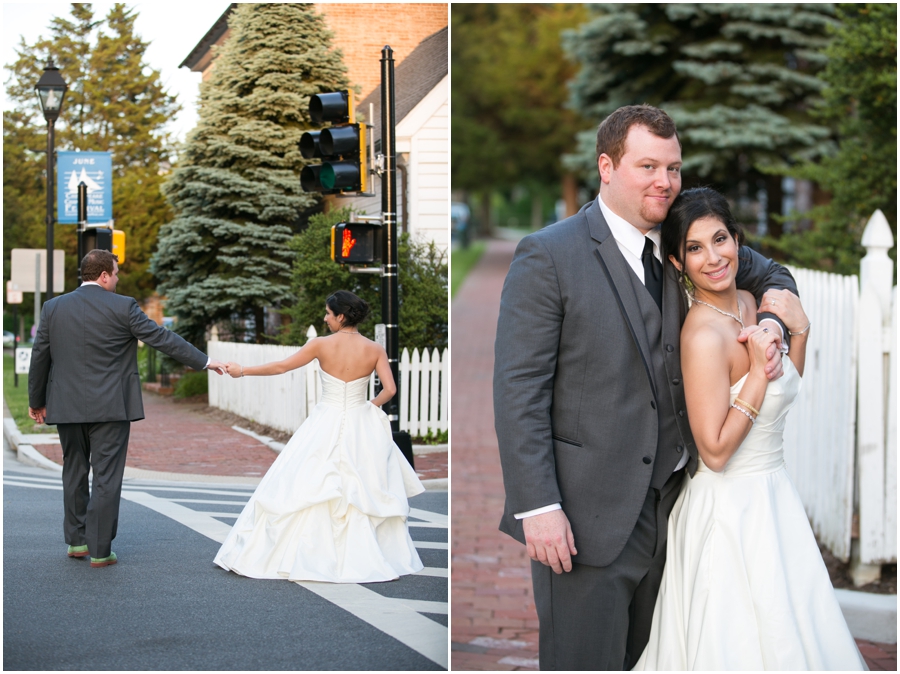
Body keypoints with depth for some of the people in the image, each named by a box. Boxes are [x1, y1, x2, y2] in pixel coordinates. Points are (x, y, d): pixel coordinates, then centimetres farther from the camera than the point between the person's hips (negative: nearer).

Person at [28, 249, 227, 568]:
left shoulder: (53, 308, 2)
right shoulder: (122, 307, -8)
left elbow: (39, 357, 7)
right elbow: (162, 338, -6)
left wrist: (36, 401, 18)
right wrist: (204, 361, 1)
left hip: (67, 407, 4)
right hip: (110, 407, -4)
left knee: (74, 473, 17)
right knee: (106, 478, 1)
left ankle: (77, 541, 22)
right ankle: (100, 550, 1)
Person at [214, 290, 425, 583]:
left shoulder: (321, 345, -9)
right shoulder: (374, 350, -5)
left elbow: (281, 367, -3)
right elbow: (389, 389, -10)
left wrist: (243, 371, 9)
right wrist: (369, 407, 10)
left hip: (325, 426, -2)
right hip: (361, 426, 2)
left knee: (302, 489, 5)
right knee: (367, 493, 11)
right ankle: (367, 558, 14)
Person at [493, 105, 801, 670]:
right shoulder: (548, 256, -10)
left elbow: (768, 274, 24)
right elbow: (518, 389, -13)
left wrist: (772, 325, 0)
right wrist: (538, 507, -19)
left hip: (668, 506, 6)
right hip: (587, 516, -6)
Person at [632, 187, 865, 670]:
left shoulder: (749, 304, 2)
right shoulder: (703, 334, -23)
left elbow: (785, 395, 16)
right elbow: (715, 451, -23)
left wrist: (799, 330, 1)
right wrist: (759, 369, -23)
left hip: (771, 494, 9)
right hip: (729, 507, -8)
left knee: (788, 630, 19)